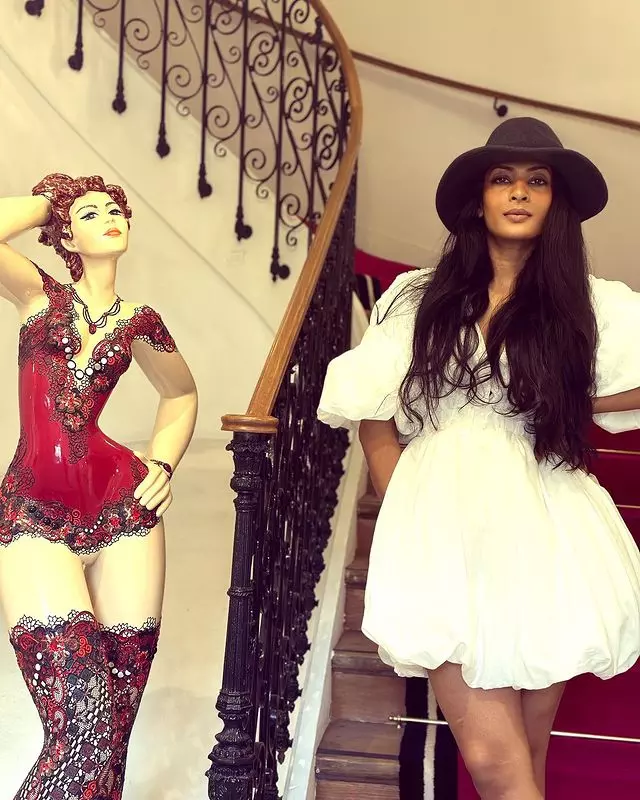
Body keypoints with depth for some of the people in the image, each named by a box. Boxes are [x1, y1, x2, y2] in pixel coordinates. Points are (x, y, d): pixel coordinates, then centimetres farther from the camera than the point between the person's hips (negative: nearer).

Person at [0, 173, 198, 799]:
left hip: (121, 507, 3)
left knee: (114, 719, 4)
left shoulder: (139, 322, 13)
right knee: (81, 722, -16)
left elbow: (182, 395, 29)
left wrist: (162, 465, 14)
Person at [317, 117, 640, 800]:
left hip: (542, 531, 0)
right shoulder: (420, 297, 9)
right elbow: (374, 413, 10)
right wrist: (403, 509, 2)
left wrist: (567, 404, 3)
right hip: (446, 529, 0)